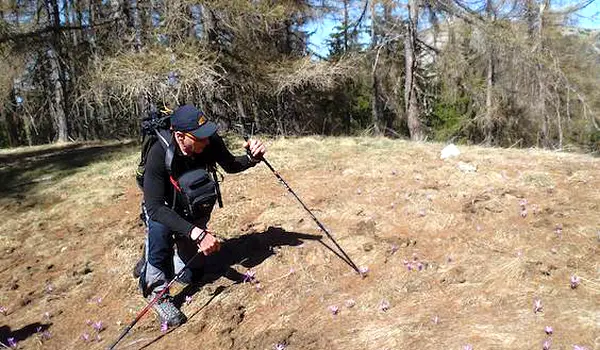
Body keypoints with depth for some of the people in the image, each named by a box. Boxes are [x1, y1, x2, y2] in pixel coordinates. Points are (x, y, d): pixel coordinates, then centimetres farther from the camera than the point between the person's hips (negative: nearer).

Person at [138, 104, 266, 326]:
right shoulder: (159, 154, -35)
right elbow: (154, 207, -38)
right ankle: (157, 291, -17)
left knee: (191, 276, 8)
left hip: (195, 212, 4)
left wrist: (252, 158, -25)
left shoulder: (211, 142, -25)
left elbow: (230, 166, -4)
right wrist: (197, 233, -48)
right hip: (164, 209, -3)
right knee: (160, 229, -39)